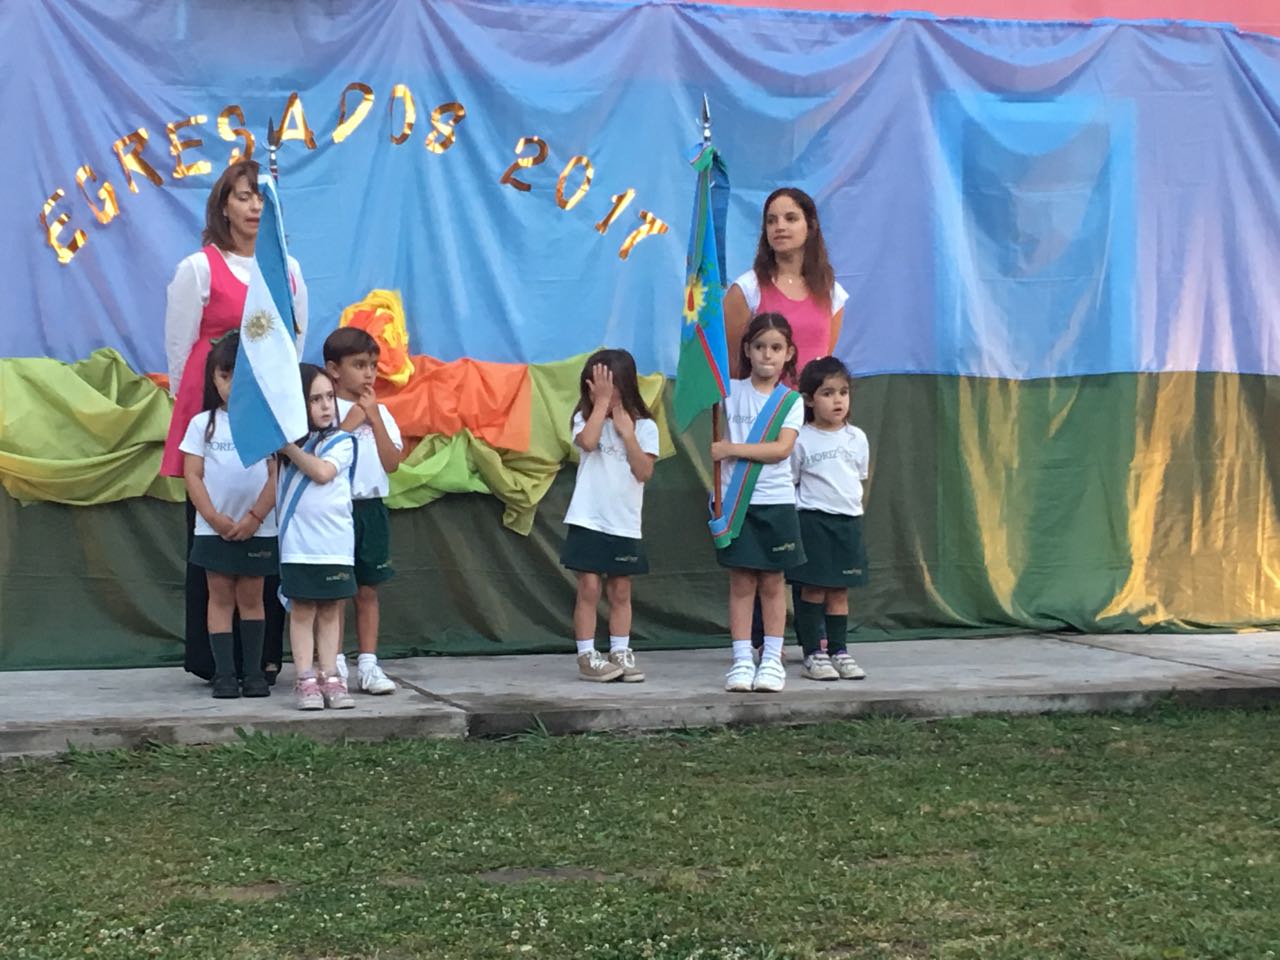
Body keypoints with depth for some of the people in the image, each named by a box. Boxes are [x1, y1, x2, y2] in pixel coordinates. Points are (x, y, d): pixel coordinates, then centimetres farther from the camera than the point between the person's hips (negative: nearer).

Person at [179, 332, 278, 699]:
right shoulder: (202, 423, 4)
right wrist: (216, 519, -10)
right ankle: (224, 674, 4)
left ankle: (254, 672, 10)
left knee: (251, 597, 6)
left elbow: (276, 475, -3)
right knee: (221, 597, 2)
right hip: (213, 528, 0)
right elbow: (193, 476, 0)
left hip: (257, 529, 0)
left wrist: (254, 518, -11)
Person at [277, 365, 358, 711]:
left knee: (330, 611, 6)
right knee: (302, 610, 2)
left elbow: (322, 472, -15)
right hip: (298, 543, 0)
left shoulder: (342, 442, -1)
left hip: (336, 543, 0)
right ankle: (305, 680, 4)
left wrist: (290, 447, -10)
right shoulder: (286, 438, 6)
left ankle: (330, 678, 11)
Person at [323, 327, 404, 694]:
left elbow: (392, 462, 0)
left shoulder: (380, 412, 10)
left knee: (367, 590, 7)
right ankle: (334, 666, 7)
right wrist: (349, 424, -13)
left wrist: (374, 419, -5)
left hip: (372, 508, 4)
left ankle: (368, 665, 10)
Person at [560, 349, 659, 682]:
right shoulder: (585, 419, 2)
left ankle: (620, 654, 15)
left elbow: (644, 472, -9)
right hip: (588, 521, -2)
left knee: (620, 592, 8)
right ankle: (587, 657, 2)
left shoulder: (644, 426, 2)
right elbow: (588, 442, -22)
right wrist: (601, 402, -17)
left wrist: (627, 432, -14)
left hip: (625, 525, 2)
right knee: (589, 589, -4)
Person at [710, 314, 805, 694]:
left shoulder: (791, 401, 1)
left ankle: (772, 659, 13)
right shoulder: (731, 391, 4)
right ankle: (742, 661, 5)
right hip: (737, 501, 0)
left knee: (771, 581, 6)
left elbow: (781, 448, -11)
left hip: (775, 501, 0)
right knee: (741, 581, 1)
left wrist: (732, 449, -17)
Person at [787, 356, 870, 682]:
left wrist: (853, 506, 13)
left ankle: (839, 651, 15)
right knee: (812, 590, -1)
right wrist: (795, 517, -8)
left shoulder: (856, 438, 7)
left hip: (848, 521, 4)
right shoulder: (801, 440, -6)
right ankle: (812, 655, 4)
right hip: (812, 521, -4)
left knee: (840, 591, 9)